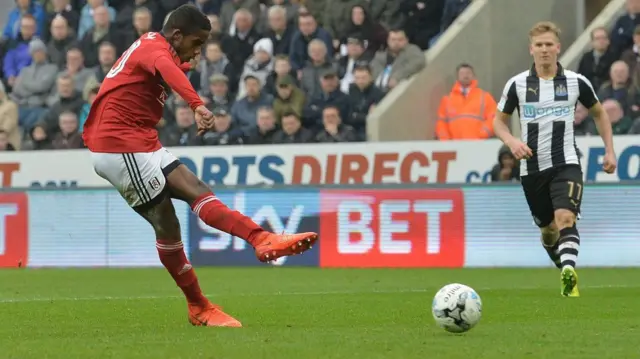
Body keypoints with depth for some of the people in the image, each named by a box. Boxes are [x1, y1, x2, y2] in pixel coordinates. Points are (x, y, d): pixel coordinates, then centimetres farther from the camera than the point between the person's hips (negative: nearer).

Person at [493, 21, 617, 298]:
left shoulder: (576, 82, 0)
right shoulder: (517, 84, 0)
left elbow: (599, 113, 16)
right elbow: (498, 121, 10)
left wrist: (609, 150, 8)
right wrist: (511, 141, -12)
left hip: (566, 163, -2)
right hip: (532, 168, 2)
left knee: (565, 218, -24)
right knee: (547, 229, 13)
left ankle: (569, 276, -39)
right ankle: (566, 268, 39)